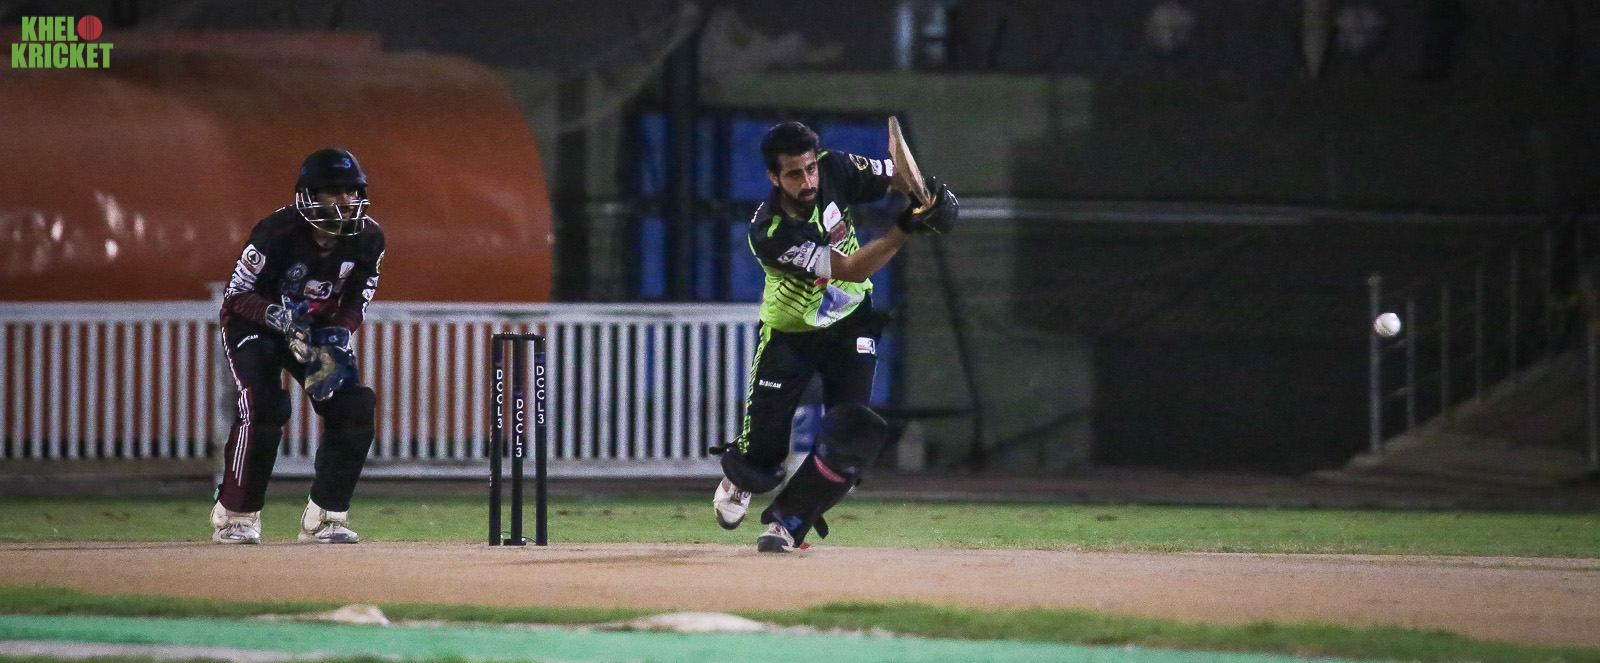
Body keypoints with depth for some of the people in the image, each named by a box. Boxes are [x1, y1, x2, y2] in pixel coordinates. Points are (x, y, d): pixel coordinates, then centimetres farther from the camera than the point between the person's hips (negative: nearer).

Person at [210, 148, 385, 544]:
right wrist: (277, 315, -38)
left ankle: (325, 516, 2)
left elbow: (356, 303, -2)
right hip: (252, 325, -5)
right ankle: (234, 516, -13)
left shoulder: (368, 239, -12)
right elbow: (236, 296, -20)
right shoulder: (278, 233, -27)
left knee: (355, 408, -12)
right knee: (264, 406, -26)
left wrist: (335, 338, -21)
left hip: (321, 329, 5)